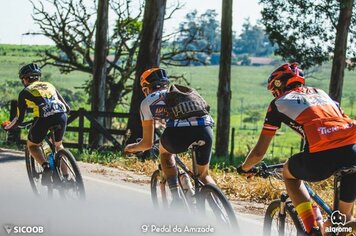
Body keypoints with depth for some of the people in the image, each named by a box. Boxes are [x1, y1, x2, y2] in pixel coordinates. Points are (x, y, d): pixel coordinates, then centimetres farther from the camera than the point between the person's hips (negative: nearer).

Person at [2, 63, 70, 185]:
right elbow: (66, 107, 29)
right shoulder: (49, 85, 28)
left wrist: (7, 127, 34)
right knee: (58, 145, 32)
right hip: (61, 116, 4)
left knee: (32, 145, 23)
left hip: (44, 119, -4)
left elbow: (19, 119, 15)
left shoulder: (25, 92, 16)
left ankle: (46, 166, -5)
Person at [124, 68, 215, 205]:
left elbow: (148, 143, 26)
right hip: (205, 130, 4)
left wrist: (131, 148, 47)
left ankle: (176, 198, 19)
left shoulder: (148, 101, 25)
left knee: (165, 151, 33)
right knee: (204, 174, 27)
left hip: (178, 132, -4)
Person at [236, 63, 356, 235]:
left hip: (322, 157, -4)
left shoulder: (279, 103, 20)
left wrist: (244, 168, 41)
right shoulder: (320, 93, 33)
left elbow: (259, 152, 21)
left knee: (289, 173, 29)